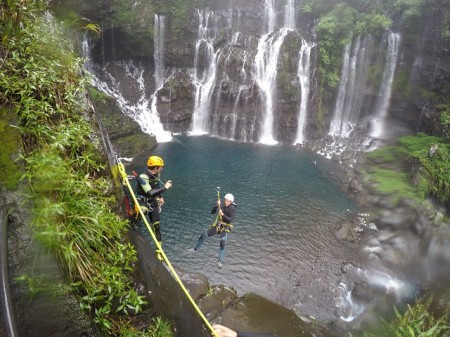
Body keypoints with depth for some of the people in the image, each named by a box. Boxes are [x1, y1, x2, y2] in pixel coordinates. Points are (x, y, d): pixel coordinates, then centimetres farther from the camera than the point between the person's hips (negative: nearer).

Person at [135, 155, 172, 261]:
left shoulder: (156, 175, -2)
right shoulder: (143, 177, -25)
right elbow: (150, 193, -34)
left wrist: (160, 198, 9)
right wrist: (165, 187, -30)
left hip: (153, 203, 6)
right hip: (143, 201, -6)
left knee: (156, 226, 3)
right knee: (143, 211, -42)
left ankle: (159, 250, 14)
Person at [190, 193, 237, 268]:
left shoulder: (233, 209, -14)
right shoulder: (222, 206, 0)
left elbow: (230, 220, -23)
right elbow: (212, 212, -4)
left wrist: (223, 214, -33)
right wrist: (217, 205, -19)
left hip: (225, 228, -5)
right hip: (217, 226, 5)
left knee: (222, 244, -22)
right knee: (204, 236, 6)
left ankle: (220, 261, -11)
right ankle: (195, 248, 27)